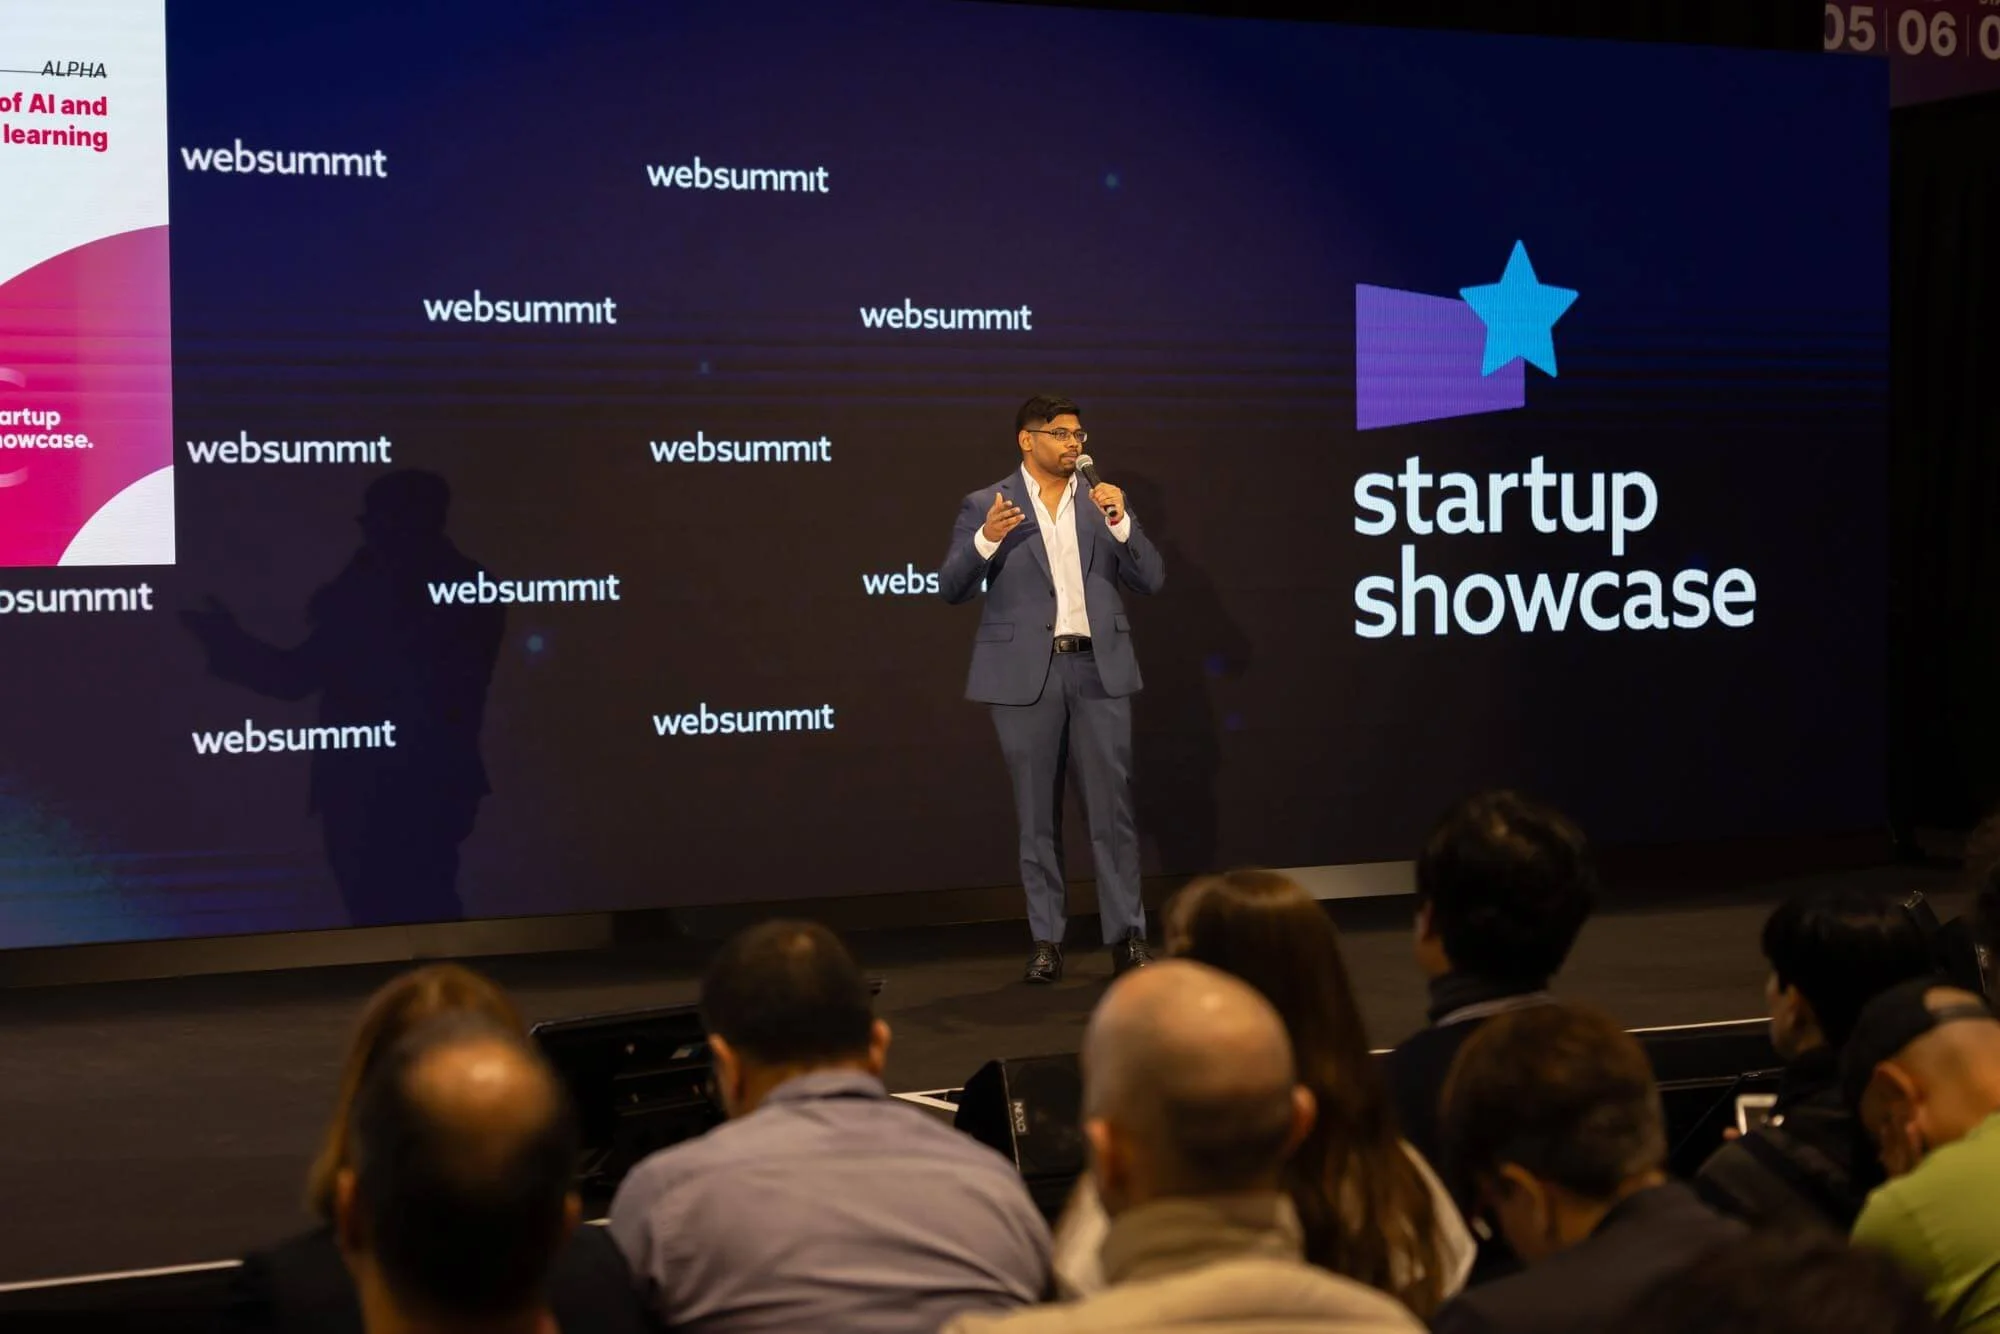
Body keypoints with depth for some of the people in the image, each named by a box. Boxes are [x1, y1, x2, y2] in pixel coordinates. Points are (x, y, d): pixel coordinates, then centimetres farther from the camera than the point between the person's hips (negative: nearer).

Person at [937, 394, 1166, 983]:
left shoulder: (1103, 502, 10)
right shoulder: (985, 506, 3)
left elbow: (1151, 579, 6)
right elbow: (952, 588, -3)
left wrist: (1121, 521, -9)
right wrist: (986, 539, -19)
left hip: (1099, 668, 2)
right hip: (1026, 673, -1)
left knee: (1113, 803, -2)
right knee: (1037, 813, 4)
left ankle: (1127, 935, 4)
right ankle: (1045, 941, 11)